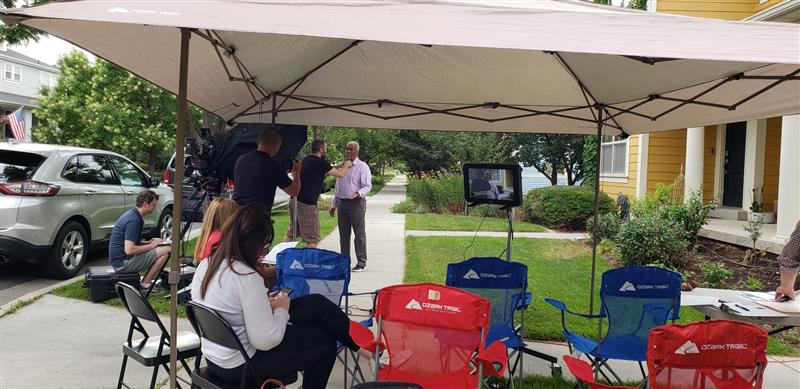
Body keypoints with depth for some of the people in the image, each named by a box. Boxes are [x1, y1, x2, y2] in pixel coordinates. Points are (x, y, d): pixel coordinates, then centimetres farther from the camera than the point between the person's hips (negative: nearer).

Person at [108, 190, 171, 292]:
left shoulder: (131, 214, 11)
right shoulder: (134, 220, -20)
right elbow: (129, 250, -27)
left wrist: (148, 242, 8)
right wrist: (150, 246, -14)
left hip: (118, 259, 10)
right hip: (123, 263, -10)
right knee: (165, 250, -16)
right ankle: (145, 283, -5)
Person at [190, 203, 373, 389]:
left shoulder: (206, 265, -2)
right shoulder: (247, 278, -28)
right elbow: (267, 341, -26)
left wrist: (263, 303, 6)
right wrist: (282, 309, -9)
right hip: (242, 365, -8)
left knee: (317, 304, 10)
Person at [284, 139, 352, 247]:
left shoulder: (306, 160, 14)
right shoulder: (320, 162, -11)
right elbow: (340, 174, -5)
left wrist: (340, 165, 28)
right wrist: (346, 165, 14)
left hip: (294, 200, 9)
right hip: (307, 203, -9)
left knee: (291, 233, 20)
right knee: (312, 239, 0)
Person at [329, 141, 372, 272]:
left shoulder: (362, 167, -4)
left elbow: (367, 186, -9)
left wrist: (359, 193, -30)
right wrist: (333, 205, 17)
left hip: (356, 203, -6)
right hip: (342, 203, 7)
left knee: (359, 233, -2)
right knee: (343, 234, 10)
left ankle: (361, 262, 5)